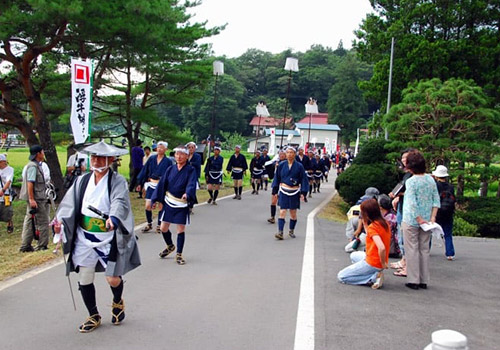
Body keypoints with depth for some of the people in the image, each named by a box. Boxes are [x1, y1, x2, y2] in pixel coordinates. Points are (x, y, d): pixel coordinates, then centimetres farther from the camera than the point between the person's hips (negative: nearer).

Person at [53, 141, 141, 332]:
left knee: (113, 278, -1)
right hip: (85, 239, 4)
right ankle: (93, 316, 27)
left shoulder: (117, 181, -8)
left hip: (109, 239, -4)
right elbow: (70, 205, 0)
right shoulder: (82, 181, 6)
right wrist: (60, 222, -18)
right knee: (84, 279, 6)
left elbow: (120, 202, -25)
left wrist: (113, 218, -45)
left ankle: (117, 303, 35)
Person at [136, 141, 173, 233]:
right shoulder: (151, 159, 4)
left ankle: (159, 226, 19)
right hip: (151, 185, 2)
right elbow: (145, 170, 8)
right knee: (148, 206, -1)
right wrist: (140, 183, 6)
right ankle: (149, 224, 17)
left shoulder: (168, 161, -2)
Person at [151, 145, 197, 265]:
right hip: (168, 202, 3)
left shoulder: (191, 170, -7)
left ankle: (179, 254, 16)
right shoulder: (170, 169, 3)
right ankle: (170, 246, 36)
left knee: (181, 229, 1)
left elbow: (191, 184, -23)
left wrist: (187, 194, -43)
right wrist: (158, 200, 2)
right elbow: (162, 184, 6)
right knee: (164, 228, 7)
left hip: (182, 204, -3)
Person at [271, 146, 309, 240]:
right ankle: (280, 232, -10)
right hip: (283, 191, 0)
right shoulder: (282, 165, 1)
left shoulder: (299, 166, -2)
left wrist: (303, 193, -6)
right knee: (282, 212, -8)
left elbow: (303, 179, 0)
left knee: (293, 213, 9)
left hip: (294, 192, 0)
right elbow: (277, 178, 7)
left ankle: (291, 231, 26)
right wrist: (275, 191, 4)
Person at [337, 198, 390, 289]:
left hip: (372, 264, -9)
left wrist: (383, 264, -20)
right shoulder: (384, 223, 3)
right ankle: (376, 273, 10)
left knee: (341, 277, 2)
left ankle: (373, 278, -8)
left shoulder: (373, 227, -23)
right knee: (354, 255, 35)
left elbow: (381, 248, -34)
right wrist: (365, 224, 8)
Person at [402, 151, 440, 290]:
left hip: (411, 220, -5)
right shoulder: (431, 179, 4)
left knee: (412, 250, 3)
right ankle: (424, 281, 17)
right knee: (424, 250, 12)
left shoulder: (411, 181, -14)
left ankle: (414, 281, 5)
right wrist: (432, 218, -1)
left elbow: (413, 203, -19)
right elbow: (436, 200, 2)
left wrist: (419, 219, -13)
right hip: (427, 220, 6)